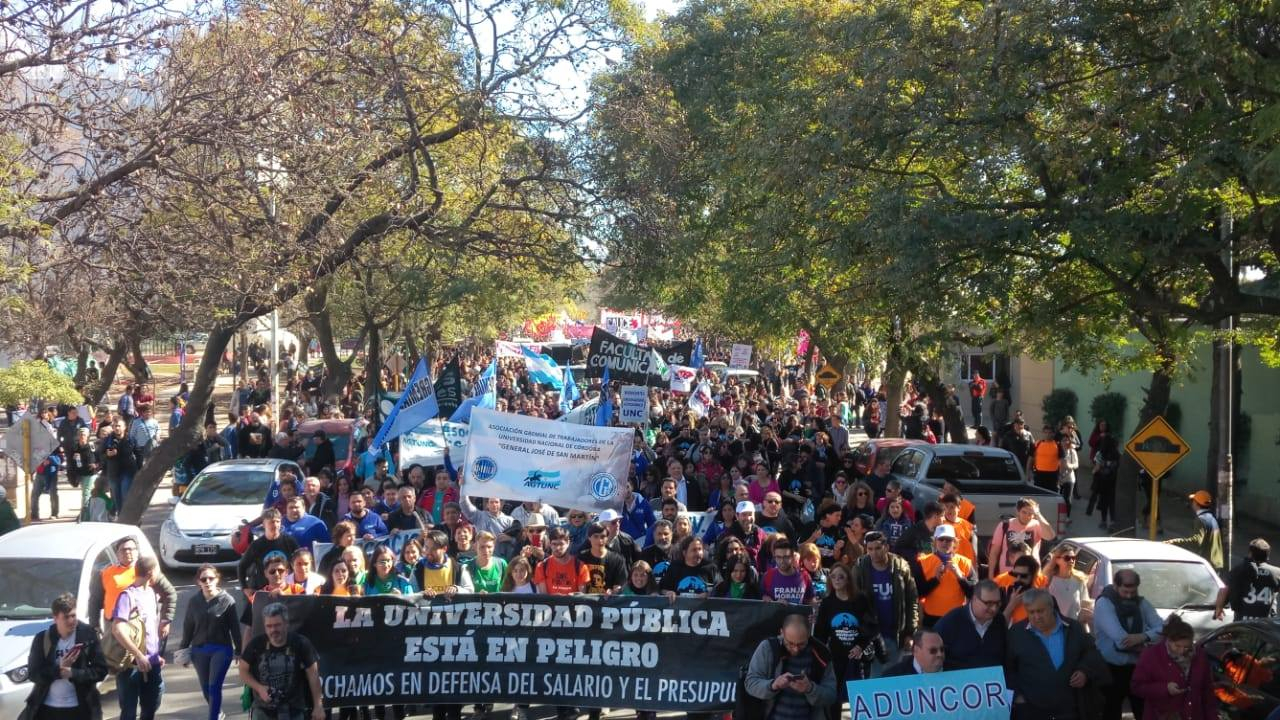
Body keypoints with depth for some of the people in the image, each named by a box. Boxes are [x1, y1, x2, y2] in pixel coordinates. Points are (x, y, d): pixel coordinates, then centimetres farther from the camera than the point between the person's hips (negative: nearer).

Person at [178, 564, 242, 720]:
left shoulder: (227, 600, -8)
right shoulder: (194, 602, 1)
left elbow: (234, 627, -4)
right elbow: (188, 628, 8)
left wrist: (238, 650, -2)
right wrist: (183, 650, 9)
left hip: (221, 649, -4)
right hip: (199, 650, 4)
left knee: (214, 687, -10)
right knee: (205, 688, 13)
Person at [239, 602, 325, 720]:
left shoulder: (301, 644, -9)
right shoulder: (256, 645, -7)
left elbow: (313, 675, -4)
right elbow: (243, 671, 4)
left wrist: (318, 706, -7)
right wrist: (259, 688, -14)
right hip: (262, 710, 1)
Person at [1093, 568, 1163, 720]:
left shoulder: (1141, 603, 5)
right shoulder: (1104, 604, -13)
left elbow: (1162, 628, -4)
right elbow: (1120, 640, -23)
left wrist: (1143, 636, -22)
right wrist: (1143, 647, -8)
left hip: (1138, 667, 5)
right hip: (1112, 669, -5)